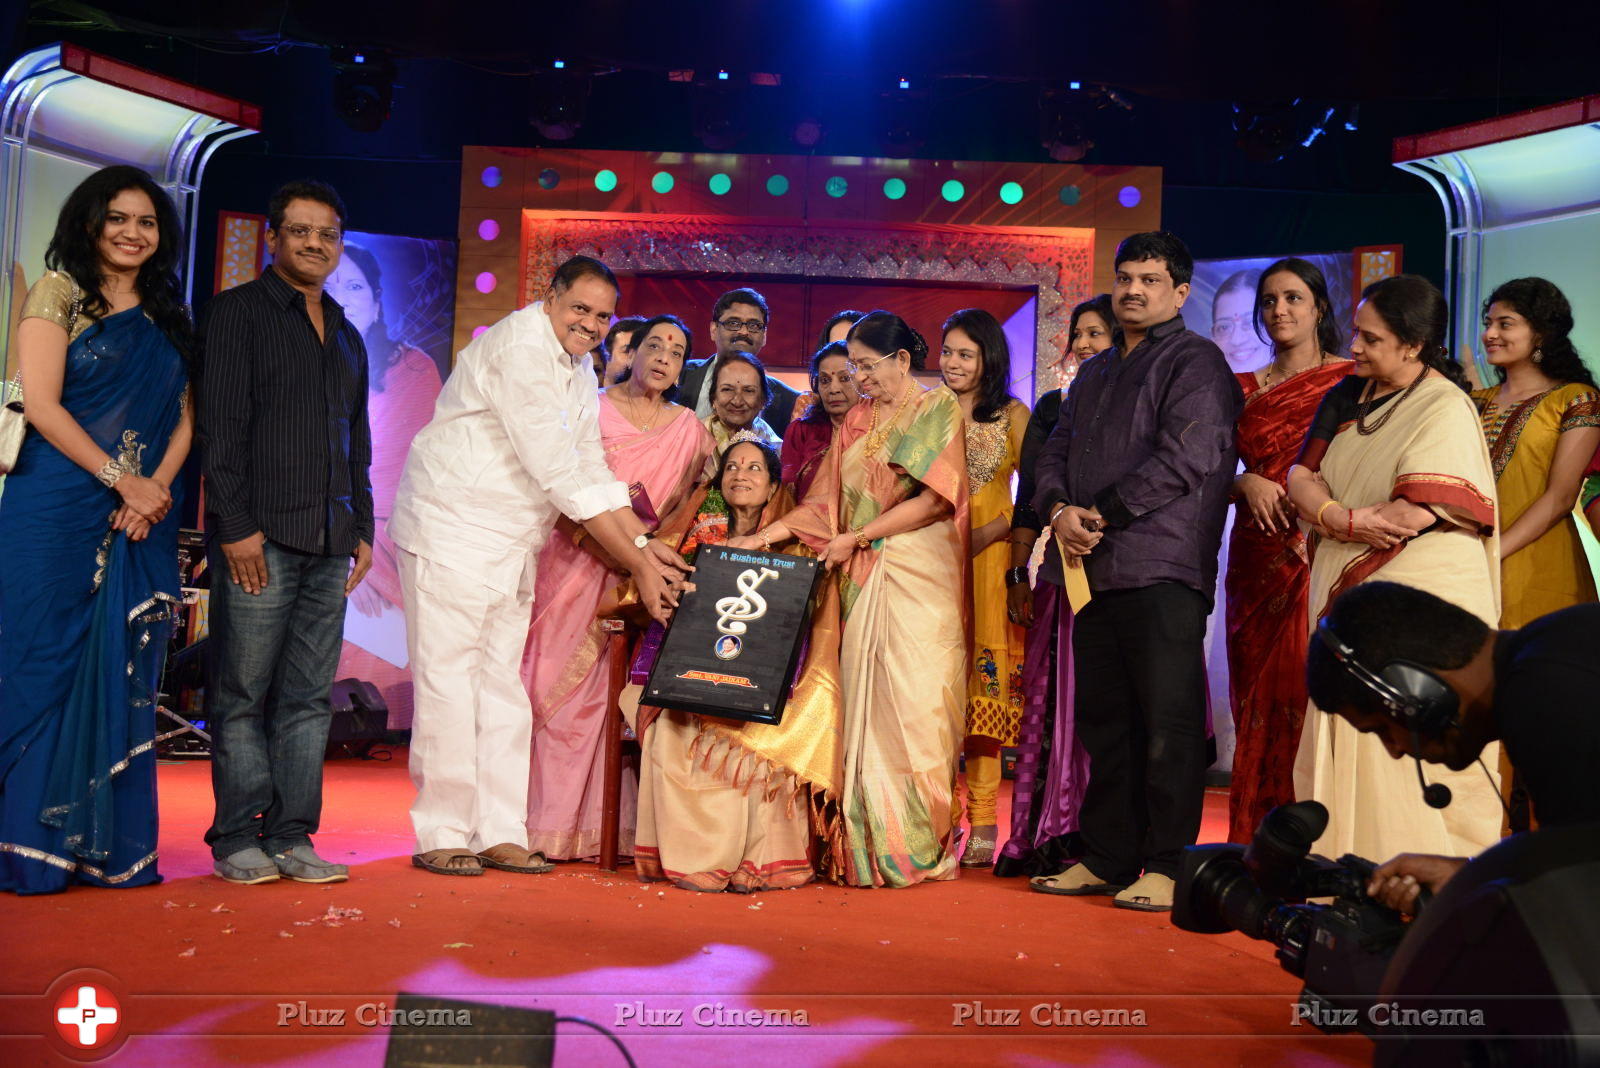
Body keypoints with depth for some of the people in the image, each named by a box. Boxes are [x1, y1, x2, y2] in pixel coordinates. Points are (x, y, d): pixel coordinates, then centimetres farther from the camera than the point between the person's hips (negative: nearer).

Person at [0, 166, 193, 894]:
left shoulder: (168, 317, 17)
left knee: (125, 678, 4)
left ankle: (112, 844, 10)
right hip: (59, 513, -4)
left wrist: (156, 490, -6)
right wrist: (121, 478, -13)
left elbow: (184, 417, 11)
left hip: (144, 520, 4)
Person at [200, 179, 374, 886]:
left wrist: (362, 528, 16)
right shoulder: (238, 311, 4)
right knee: (243, 694, -1)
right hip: (259, 535, -5)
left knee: (309, 697, 4)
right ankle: (237, 839, 7)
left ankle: (290, 837, 9)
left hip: (329, 543, 6)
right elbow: (221, 424, -6)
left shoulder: (346, 336, 22)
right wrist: (236, 524, -13)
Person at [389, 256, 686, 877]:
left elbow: (592, 468, 9)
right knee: (449, 680, -5)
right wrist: (637, 564, -21)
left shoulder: (579, 368, 11)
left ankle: (499, 835, 13)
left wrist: (644, 543, -4)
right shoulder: (520, 349, -18)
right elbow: (560, 475, -23)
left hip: (513, 544, 9)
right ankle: (441, 836, 4)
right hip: (452, 530, -9)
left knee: (502, 685, 8)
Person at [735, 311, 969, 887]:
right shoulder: (856, 420, 18)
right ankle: (869, 847, 3)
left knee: (914, 702, -8)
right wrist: (762, 537, 4)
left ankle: (920, 847, 0)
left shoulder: (939, 408, 3)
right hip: (862, 580, 5)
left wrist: (856, 538, -6)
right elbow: (825, 502, 15)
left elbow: (934, 499, -7)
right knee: (864, 705, -1)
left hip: (919, 578, -4)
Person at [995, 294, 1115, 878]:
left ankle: (1089, 842, 5)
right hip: (1059, 573, 4)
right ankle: (1040, 838, 10)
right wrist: (1017, 575, 13)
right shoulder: (1051, 407, 16)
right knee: (1047, 702, 3)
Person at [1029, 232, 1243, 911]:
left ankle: (1166, 867, 4)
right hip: (1096, 571, 8)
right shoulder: (1095, 374, 24)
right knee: (1103, 722, 10)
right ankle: (1106, 860, 19)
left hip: (1162, 572, -7)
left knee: (1167, 726, -4)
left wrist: (1100, 514, -12)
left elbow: (1185, 459, -13)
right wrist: (1059, 509, -3)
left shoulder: (1195, 363, -1)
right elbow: (1055, 452, 19)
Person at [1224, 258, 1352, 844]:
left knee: (1312, 694, -9)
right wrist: (1248, 483, -7)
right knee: (1257, 699, 5)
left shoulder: (1351, 381, 4)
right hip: (1258, 563, 4)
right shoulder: (1243, 389, 15)